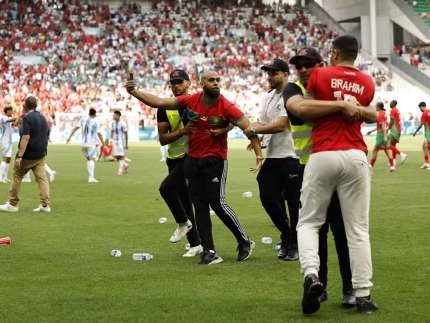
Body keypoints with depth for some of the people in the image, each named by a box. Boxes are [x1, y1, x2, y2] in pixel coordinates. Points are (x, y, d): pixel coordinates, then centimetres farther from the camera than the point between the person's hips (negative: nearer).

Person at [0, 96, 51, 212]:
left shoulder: (27, 118, -15)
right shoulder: (42, 118, 10)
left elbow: (25, 138, -23)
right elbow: (47, 136, 19)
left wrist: (19, 156, -25)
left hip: (27, 155, -6)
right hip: (41, 155, 6)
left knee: (17, 177, 7)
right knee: (42, 178, 1)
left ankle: (13, 204, 11)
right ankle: (45, 205, -8)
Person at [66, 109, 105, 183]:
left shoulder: (83, 120, 8)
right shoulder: (96, 122, -5)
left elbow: (76, 128, 3)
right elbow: (99, 134, -8)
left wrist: (70, 137, 7)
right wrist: (103, 144, -4)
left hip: (83, 143, 5)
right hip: (91, 143, -5)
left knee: (89, 159, 19)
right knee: (92, 159, -11)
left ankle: (91, 176, 16)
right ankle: (91, 177, -24)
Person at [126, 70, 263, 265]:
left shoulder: (226, 107, -13)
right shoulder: (190, 101, -3)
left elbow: (248, 127, -17)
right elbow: (159, 103, 0)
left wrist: (258, 154, -27)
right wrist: (135, 93, -9)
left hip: (215, 160, -4)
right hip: (193, 160, 4)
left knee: (217, 203, -10)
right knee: (199, 206, 4)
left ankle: (245, 242, 9)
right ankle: (210, 253, 9)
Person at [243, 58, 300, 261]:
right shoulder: (268, 98, 17)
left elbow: (281, 125, -18)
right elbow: (262, 123, 18)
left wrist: (254, 129, -12)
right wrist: (254, 135, -4)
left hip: (290, 157, -8)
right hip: (272, 156, 8)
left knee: (294, 202, 0)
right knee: (267, 197, 6)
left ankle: (294, 245, 11)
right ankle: (286, 235, 24)